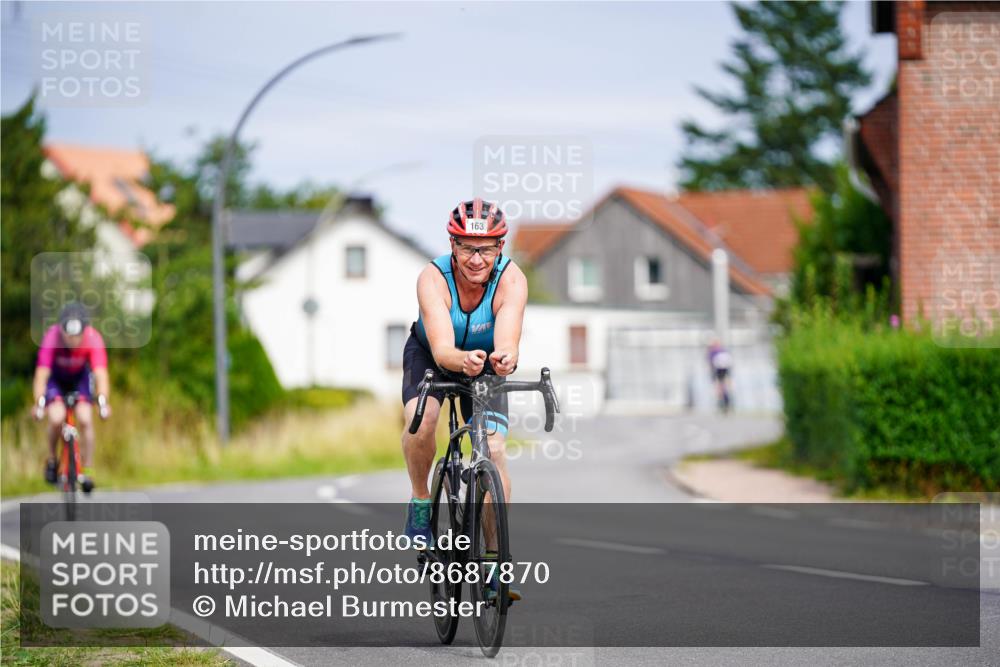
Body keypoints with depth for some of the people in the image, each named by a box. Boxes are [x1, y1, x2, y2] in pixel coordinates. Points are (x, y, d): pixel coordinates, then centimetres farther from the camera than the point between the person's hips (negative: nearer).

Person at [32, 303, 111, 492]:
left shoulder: (93, 339, -33)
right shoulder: (52, 338, -36)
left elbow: (101, 373, -42)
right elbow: (41, 374, -42)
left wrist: (102, 401, -58)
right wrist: (39, 403, -57)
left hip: (80, 378, 1)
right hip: (55, 378, -1)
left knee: (85, 419, -18)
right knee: (56, 418, -24)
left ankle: (87, 471, -4)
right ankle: (52, 459, 3)